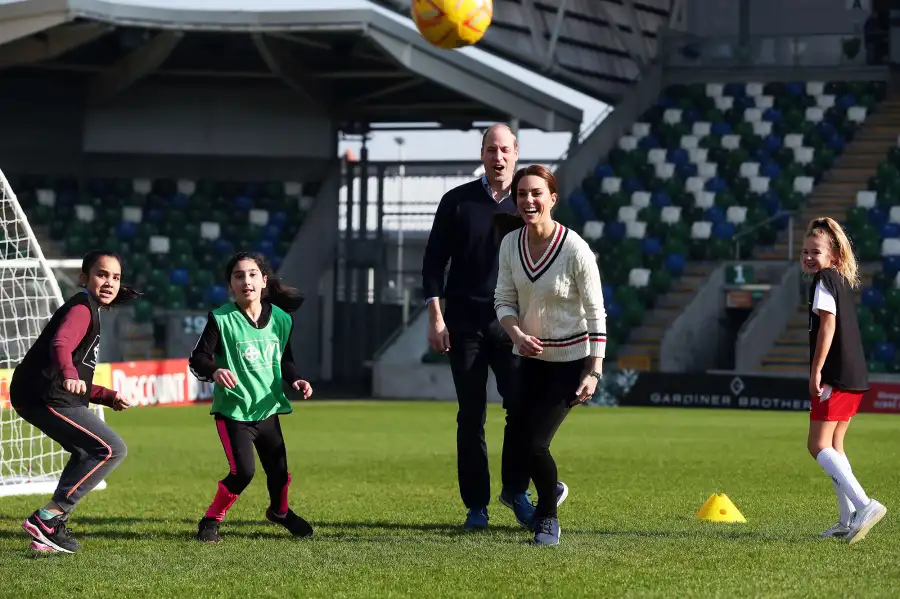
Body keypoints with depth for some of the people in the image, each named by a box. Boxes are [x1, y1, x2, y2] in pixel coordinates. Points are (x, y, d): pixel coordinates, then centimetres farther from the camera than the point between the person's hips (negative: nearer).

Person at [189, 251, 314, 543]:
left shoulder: (280, 319, 2)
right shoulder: (221, 319, -11)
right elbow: (197, 358, -13)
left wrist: (294, 379, -3)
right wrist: (215, 371, -33)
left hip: (267, 408, 5)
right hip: (233, 410, -5)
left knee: (279, 469, 12)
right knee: (243, 471, -18)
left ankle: (279, 511, 45)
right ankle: (210, 521, 3)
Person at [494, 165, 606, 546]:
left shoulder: (576, 250, -20)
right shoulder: (510, 244, -6)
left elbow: (596, 314, -14)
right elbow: (504, 300, 2)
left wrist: (594, 372, -18)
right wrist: (517, 333, -19)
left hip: (570, 360, -5)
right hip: (529, 357, 5)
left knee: (535, 443, -14)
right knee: (519, 440, 7)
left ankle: (548, 520, 11)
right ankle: (549, 492, 39)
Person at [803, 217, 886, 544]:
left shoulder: (824, 280, -8)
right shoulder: (843, 281, 18)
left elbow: (828, 324, -18)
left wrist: (816, 370, -18)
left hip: (835, 374, -10)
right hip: (855, 376, 10)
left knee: (818, 445, -9)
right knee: (833, 446, 16)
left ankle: (864, 505, -23)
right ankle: (849, 520, 13)